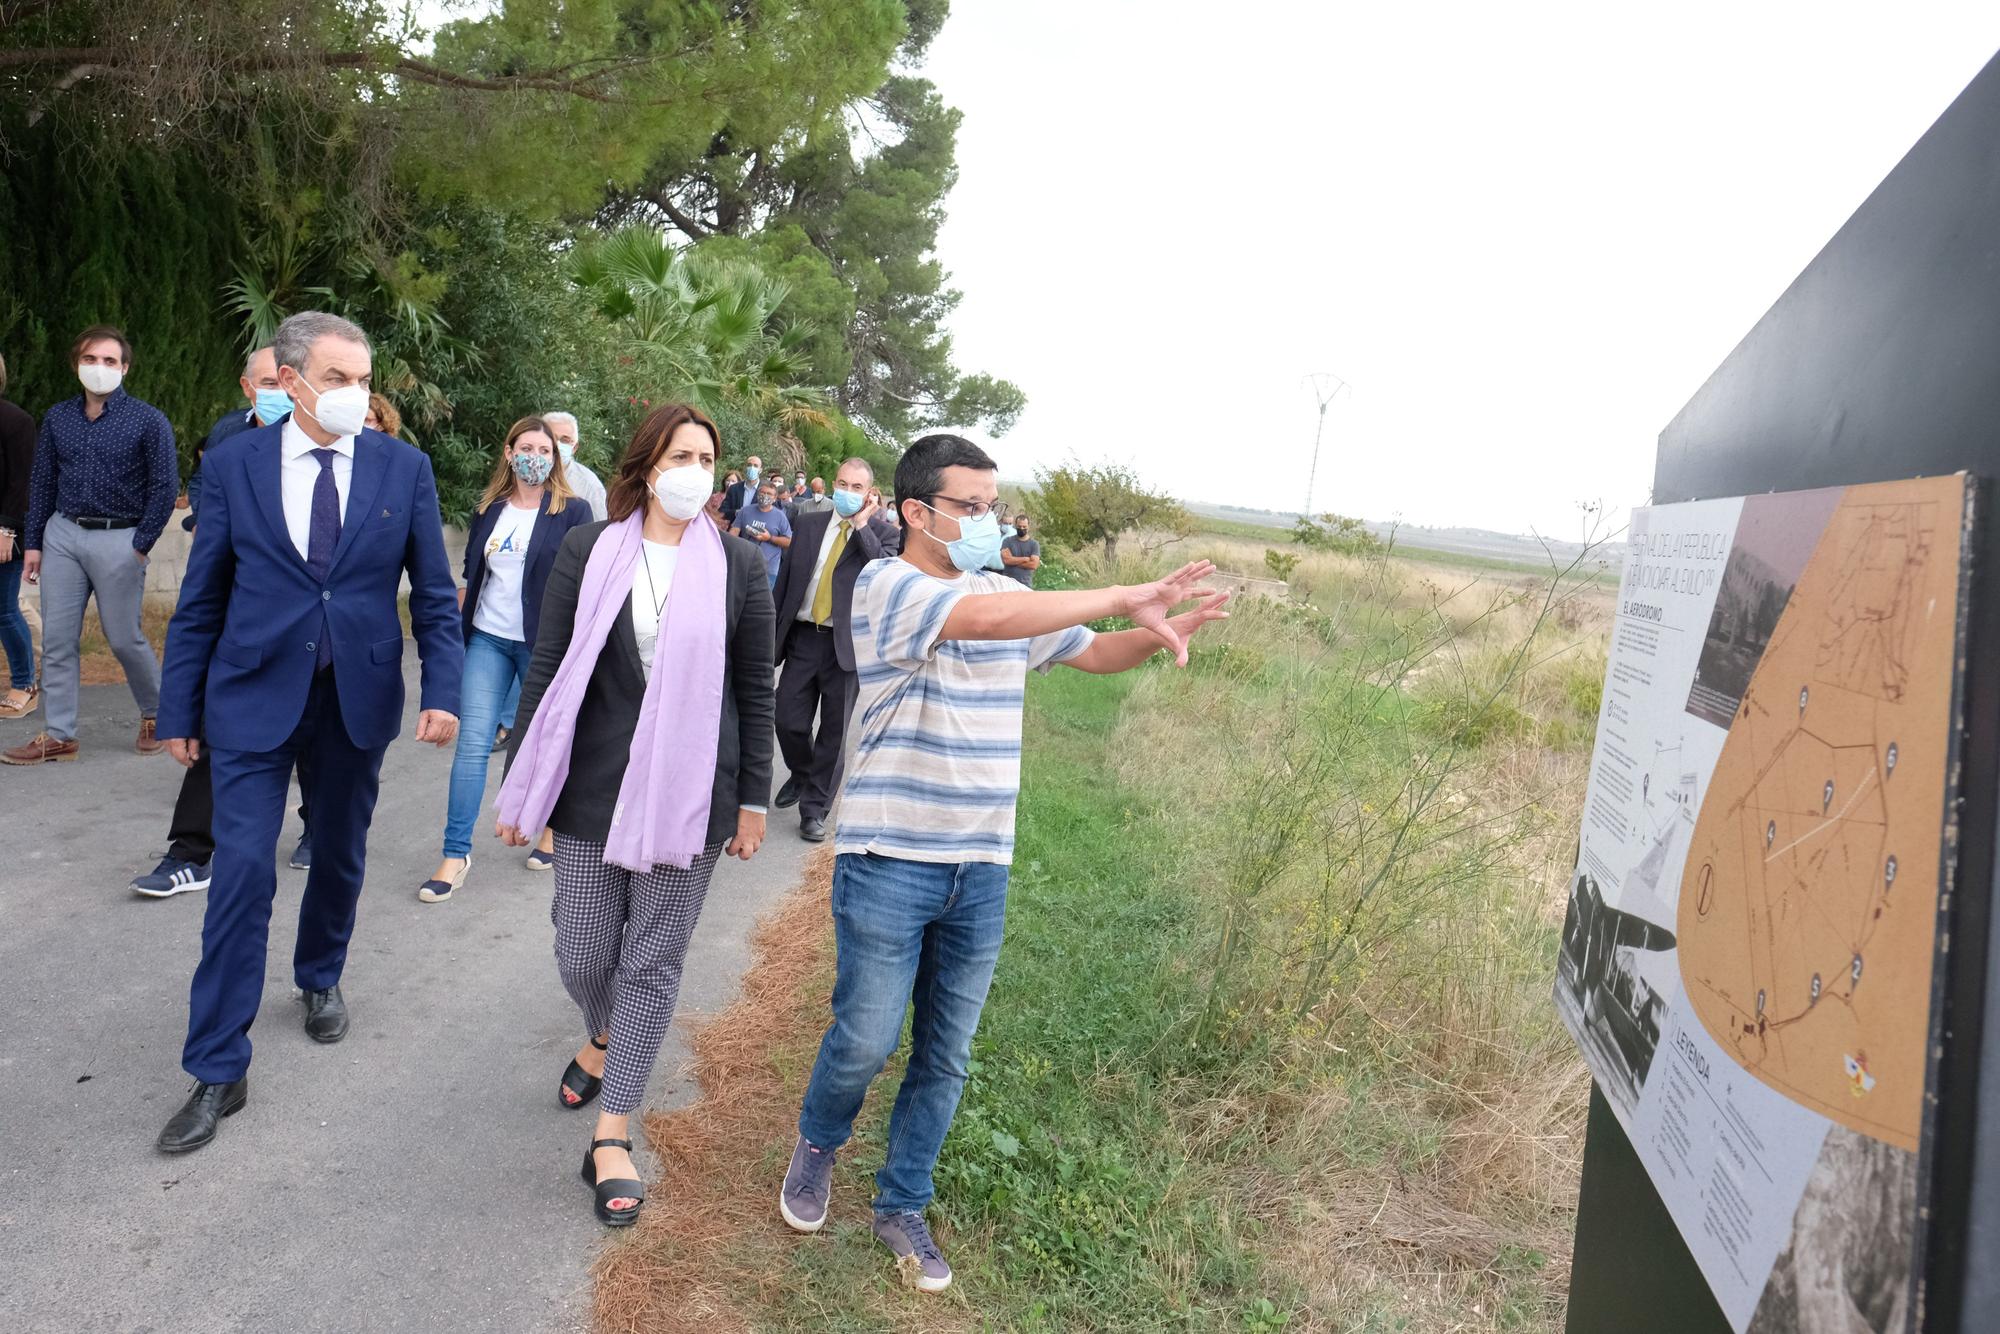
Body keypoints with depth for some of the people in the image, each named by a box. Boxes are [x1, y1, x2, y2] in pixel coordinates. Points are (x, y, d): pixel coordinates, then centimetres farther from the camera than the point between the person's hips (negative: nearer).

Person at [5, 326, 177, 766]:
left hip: (118, 540, -5)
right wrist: (33, 543, 9)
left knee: (125, 638, 1)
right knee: (57, 639, 4)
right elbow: (42, 483, 13)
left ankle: (156, 715, 23)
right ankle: (59, 736, 11)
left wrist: (141, 545, -8)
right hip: (61, 535, 5)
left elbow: (165, 485, -6)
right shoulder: (57, 418, 9)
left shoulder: (148, 420, -5)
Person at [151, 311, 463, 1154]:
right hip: (254, 697, -1)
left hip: (359, 697, 1)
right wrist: (180, 709, 2)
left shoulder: (403, 467, -2)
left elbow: (433, 594, 0)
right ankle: (218, 1070, 6)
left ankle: (320, 980, 43)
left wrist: (443, 691, -10)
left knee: (339, 857, 16)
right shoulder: (233, 464, -3)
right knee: (241, 873, -4)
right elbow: (200, 599, 1)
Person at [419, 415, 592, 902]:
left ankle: (554, 828, 30)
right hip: (488, 639, 3)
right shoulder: (489, 509, 8)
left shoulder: (572, 511, -3)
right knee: (472, 742, -2)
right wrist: (460, 621, 13)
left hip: (544, 643, -3)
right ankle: (456, 854, 3)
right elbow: (471, 575, 17)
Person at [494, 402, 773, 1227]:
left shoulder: (738, 567, 0)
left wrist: (753, 799, 3)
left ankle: (611, 1139, 18)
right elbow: (548, 670, 2)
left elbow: (755, 691, 3)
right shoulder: (589, 552, 0)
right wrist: (519, 785, 2)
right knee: (582, 958, 9)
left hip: (690, 796, -1)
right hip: (594, 789, 1)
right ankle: (603, 1040, 44)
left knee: (653, 964, 5)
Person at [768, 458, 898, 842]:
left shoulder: (882, 531, 0)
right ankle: (801, 774, 34)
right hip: (803, 637, 3)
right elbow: (784, 580, 11)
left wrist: (862, 526, -17)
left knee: (834, 731, 4)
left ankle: (814, 808, 17)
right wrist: (771, 630, 8)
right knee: (788, 720, 3)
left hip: (847, 643, -3)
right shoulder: (807, 524, 9)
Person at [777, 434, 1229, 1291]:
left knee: (945, 1056, 12)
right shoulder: (885, 586, -13)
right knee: (866, 1038, 5)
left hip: (981, 872, 5)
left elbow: (1097, 655, 14)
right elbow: (982, 621, -31)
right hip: (889, 862, -5)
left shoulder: (1011, 595, 7)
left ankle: (901, 1207, 32)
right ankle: (817, 1145, 38)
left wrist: (1156, 632, -9)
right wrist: (1122, 596, -30)